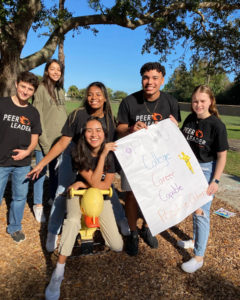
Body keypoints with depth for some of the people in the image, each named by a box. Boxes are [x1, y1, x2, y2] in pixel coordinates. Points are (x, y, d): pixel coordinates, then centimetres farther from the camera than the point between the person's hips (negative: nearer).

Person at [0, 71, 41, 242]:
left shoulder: (33, 113, 5)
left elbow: (35, 138, 9)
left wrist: (27, 151, -9)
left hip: (23, 164, 3)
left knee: (20, 197, 14)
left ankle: (15, 228, 35)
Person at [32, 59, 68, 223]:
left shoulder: (61, 91, 13)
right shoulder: (41, 89, -5)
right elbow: (38, 117, -11)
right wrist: (44, 141, -15)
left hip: (59, 140, 5)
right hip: (44, 141, -5)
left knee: (56, 172, 13)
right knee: (41, 172, 4)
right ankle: (38, 205, 19)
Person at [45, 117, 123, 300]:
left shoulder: (112, 153, -12)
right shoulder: (80, 154, -16)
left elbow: (106, 185, -11)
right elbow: (95, 182, -24)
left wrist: (82, 184, -17)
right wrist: (103, 154, -29)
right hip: (78, 195, -1)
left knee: (117, 247, -7)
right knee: (73, 220, -38)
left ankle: (98, 224, 24)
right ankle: (59, 272, -23)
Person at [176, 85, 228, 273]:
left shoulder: (217, 125, -15)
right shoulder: (190, 120, 1)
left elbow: (222, 155, -13)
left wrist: (215, 180, -16)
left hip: (207, 170, -6)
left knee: (201, 211, -1)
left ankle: (199, 257, 13)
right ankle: (196, 240, 41)